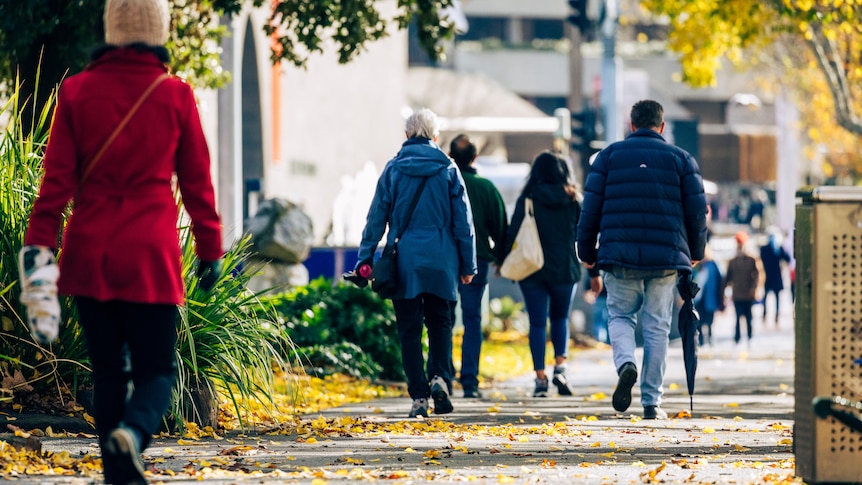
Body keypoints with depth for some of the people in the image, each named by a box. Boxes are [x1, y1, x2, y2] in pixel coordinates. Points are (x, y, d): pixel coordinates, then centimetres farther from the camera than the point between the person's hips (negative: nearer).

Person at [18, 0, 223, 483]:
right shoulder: (176, 95, -1)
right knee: (157, 369, 4)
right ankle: (133, 432, -27)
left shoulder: (78, 91, 1)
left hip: (89, 252, 2)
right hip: (151, 253, -2)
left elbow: (58, 177, -2)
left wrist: (38, 244, -1)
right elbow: (196, 180, 5)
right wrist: (210, 248, 13)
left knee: (109, 369, 13)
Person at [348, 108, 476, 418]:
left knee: (409, 328, 5)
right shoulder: (448, 169, 2)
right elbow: (463, 220, 3)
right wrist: (468, 264, 9)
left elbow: (376, 218, 2)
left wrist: (365, 259, 7)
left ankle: (419, 395, -1)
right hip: (440, 261, 0)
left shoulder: (393, 169, 1)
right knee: (440, 322, 13)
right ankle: (440, 376, -11)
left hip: (404, 261, 0)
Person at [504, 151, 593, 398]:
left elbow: (513, 233, -4)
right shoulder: (572, 200, 0)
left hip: (532, 269, -1)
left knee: (537, 323, 3)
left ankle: (540, 378, -2)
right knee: (560, 318, 18)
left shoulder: (527, 199, -3)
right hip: (564, 269, 1)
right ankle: (560, 367, -2)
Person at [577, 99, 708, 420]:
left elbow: (591, 207, 3)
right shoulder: (680, 159, 6)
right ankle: (652, 401, 5)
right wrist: (696, 250, 20)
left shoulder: (609, 155, 5)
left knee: (620, 315, 14)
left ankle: (625, 363, -17)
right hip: (666, 257, 0)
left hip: (620, 254, 0)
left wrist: (586, 251, 13)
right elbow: (697, 210, 5)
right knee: (657, 327, 6)